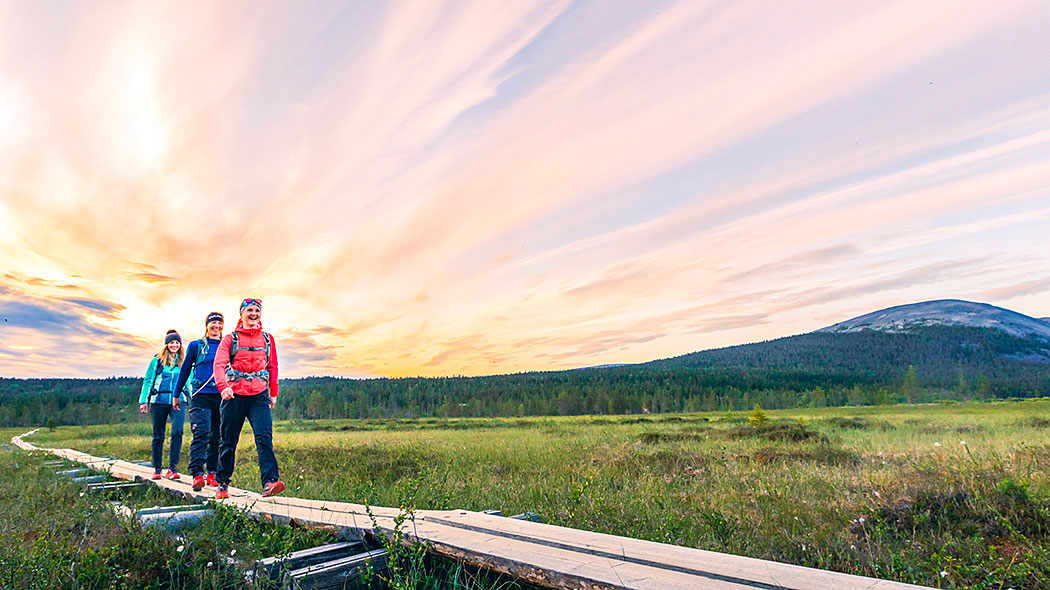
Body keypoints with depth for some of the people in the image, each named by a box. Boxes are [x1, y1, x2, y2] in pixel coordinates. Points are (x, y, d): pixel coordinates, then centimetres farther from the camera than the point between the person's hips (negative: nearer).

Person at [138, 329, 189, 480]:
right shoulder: (157, 360, 8)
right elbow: (148, 381, 8)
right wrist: (143, 400, 1)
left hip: (179, 400, 0)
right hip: (159, 400, 0)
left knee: (177, 431, -17)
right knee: (158, 435, 6)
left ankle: (173, 468, -13)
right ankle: (157, 469, 19)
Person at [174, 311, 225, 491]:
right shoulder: (196, 346, 7)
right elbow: (185, 370, 13)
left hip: (221, 396, 3)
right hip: (201, 395, -2)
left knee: (217, 437, 5)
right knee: (201, 434, -16)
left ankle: (212, 473, 14)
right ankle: (197, 475, -19)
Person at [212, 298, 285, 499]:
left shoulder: (268, 339, 13)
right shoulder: (230, 339, 6)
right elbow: (219, 364, -7)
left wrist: (273, 393, 17)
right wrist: (223, 386, -25)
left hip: (259, 396, 1)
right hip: (234, 395, -1)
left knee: (264, 436, -16)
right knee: (228, 441, 8)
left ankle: (270, 482, -23)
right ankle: (222, 484, 25)